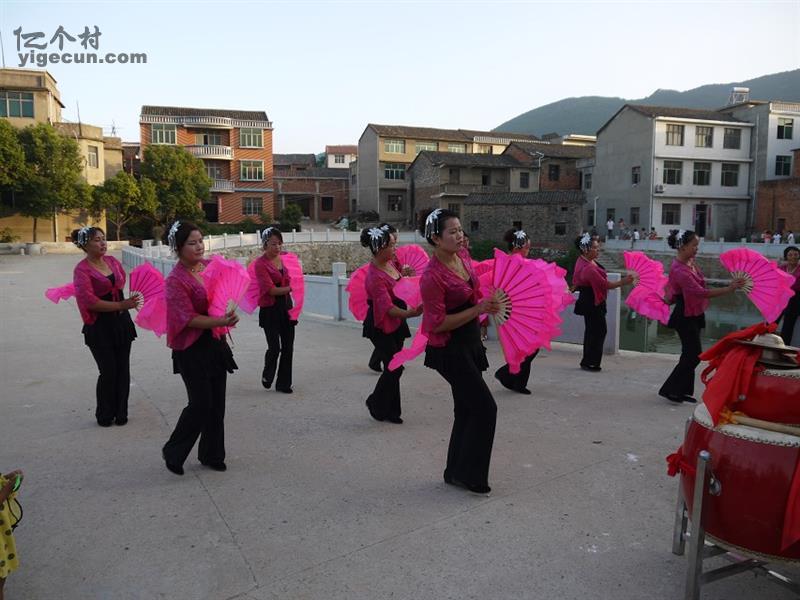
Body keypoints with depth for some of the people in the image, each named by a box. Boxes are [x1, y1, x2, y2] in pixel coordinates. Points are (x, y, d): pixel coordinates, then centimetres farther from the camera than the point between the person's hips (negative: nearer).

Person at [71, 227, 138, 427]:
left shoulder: (112, 261, 5)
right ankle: (104, 416, 18)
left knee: (123, 369, 8)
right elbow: (90, 302, -21)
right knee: (108, 371, -1)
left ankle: (121, 413, 21)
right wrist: (122, 305, -23)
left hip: (121, 321, 6)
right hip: (100, 326, -6)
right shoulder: (82, 269, -13)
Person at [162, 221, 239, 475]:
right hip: (192, 349, -6)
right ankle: (173, 451, 20)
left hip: (216, 343, 7)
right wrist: (221, 321, -29)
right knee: (200, 404, -4)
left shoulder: (211, 265, 3)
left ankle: (212, 455, 28)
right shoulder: (175, 280, -16)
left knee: (217, 402, 12)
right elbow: (189, 319, -20)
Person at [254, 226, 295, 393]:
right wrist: (290, 288, -14)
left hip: (286, 306, 5)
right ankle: (267, 375, 27)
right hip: (270, 309, -5)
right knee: (274, 347, -4)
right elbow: (271, 290, -18)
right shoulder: (261, 263, -13)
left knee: (288, 346, 7)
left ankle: (284, 383, 20)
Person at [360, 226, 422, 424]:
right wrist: (411, 313, -44)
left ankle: (390, 411, 26)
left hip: (396, 323, 8)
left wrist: (405, 273, 4)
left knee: (393, 367, 13)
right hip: (381, 327, -8)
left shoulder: (391, 262, 0)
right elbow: (388, 308, -31)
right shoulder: (375, 276, -26)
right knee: (394, 367, -6)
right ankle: (375, 403, 19)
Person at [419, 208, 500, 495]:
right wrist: (478, 309, -23)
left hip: (470, 344, 9)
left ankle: (455, 472, 30)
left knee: (467, 409, 15)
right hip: (450, 350, -9)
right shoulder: (432, 277, -23)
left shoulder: (463, 256, 1)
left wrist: (487, 305, 10)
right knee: (485, 408, -5)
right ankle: (469, 474, 11)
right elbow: (439, 324, -22)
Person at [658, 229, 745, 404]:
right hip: (686, 316, -9)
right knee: (694, 354, -4)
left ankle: (683, 391, 25)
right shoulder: (679, 270, -25)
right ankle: (670, 389, 6)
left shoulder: (690, 262, 4)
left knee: (690, 354, 15)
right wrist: (729, 289, -27)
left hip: (694, 314, 9)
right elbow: (701, 292, -29)